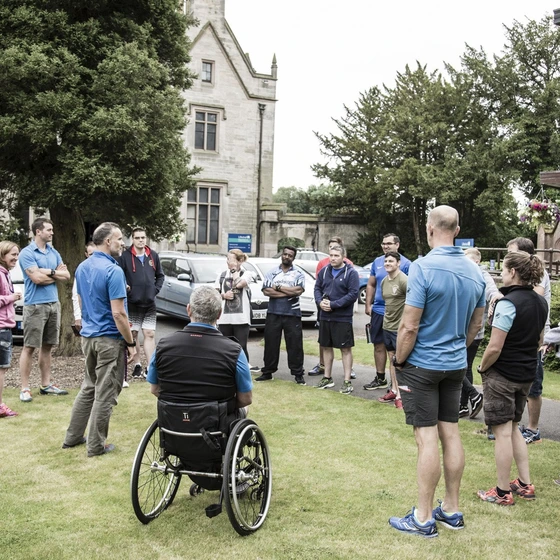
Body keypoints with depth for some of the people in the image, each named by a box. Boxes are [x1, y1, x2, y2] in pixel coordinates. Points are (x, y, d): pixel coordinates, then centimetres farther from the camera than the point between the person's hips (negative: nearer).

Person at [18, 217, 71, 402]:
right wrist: (56, 273, -5)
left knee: (47, 346, 12)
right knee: (29, 347, -3)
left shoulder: (54, 252, 12)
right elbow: (37, 278, -18)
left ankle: (46, 385, 20)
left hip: (54, 304, 7)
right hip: (35, 305, -7)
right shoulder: (27, 253, -9)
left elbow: (66, 276, 7)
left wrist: (49, 272, -9)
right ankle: (25, 389, 1)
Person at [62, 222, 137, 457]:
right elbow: (118, 313, -21)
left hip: (88, 336, 8)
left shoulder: (82, 268, 7)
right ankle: (96, 445, 10)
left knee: (88, 387, 21)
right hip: (109, 339, -8)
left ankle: (73, 437, 27)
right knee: (105, 393, 2)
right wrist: (131, 342, -12)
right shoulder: (113, 271, -19)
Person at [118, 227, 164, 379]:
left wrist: (156, 289, 2)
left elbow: (160, 275, 14)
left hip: (150, 303, 3)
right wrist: (124, 287, -19)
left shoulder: (153, 255, 5)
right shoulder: (125, 256, -8)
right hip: (132, 303, -3)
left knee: (150, 334, 2)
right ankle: (137, 365, 17)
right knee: (133, 334, 6)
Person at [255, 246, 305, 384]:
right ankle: (267, 372, 18)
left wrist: (278, 287, -10)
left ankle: (298, 374, 9)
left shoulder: (298, 274, 4)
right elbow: (266, 291, -7)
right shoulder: (271, 273, 8)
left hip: (292, 314, -1)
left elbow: (299, 290, -14)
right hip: (273, 314, 2)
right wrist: (289, 292, -12)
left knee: (295, 345, 1)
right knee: (271, 343, 7)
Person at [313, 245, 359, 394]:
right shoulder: (324, 271, 8)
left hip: (343, 318, -6)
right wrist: (320, 302, -11)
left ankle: (347, 381, 7)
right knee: (326, 347, 14)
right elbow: (317, 288, 11)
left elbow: (353, 294, -16)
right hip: (325, 317, 6)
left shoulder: (351, 273, -9)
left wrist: (333, 304, -19)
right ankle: (327, 378, 27)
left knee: (345, 348, 0)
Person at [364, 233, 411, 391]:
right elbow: (371, 285, 14)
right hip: (378, 311, 5)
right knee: (379, 345, 12)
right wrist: (368, 305, 7)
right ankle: (380, 378, 25)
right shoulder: (377, 262, 7)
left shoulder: (405, 264, -8)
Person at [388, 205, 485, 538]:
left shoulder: (424, 267, -18)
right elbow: (477, 324, 12)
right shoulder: (474, 271, 4)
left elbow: (410, 326, -19)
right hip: (456, 365, 7)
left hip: (422, 364, -7)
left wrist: (399, 361, -6)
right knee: (451, 434, 13)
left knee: (428, 438, -2)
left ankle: (424, 519, 7)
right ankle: (452, 510, 24)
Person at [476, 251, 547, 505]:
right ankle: (525, 484, 24)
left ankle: (503, 492, 12)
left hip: (501, 376, -8)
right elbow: (539, 341, 14)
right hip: (526, 375, 8)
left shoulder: (508, 303, -21)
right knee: (513, 428, 21)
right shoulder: (541, 303, 5)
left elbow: (494, 348, -21)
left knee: (503, 432, 2)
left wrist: (482, 368, -5)